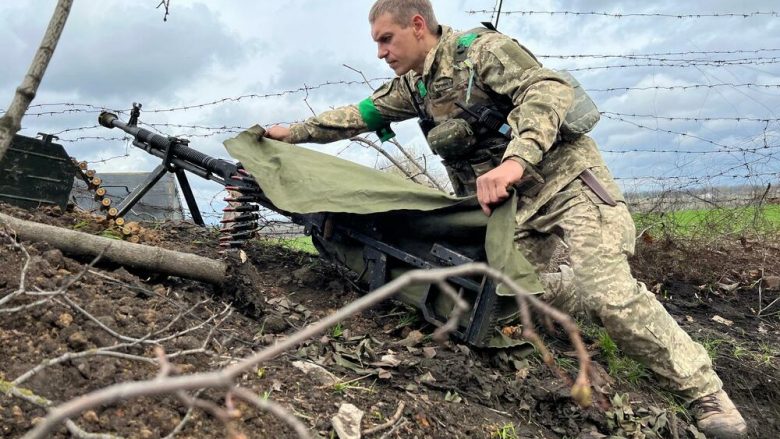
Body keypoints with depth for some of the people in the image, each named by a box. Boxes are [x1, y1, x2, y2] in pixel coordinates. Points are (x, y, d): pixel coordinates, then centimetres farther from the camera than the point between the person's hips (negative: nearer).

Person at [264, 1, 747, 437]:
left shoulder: (477, 48, -10)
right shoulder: (413, 86, 14)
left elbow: (549, 89, -23)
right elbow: (360, 115, 20)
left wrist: (514, 160, -37)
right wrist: (294, 131, 18)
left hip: (565, 177, -8)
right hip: (509, 202, 8)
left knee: (610, 293, -20)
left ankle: (705, 392, -4)